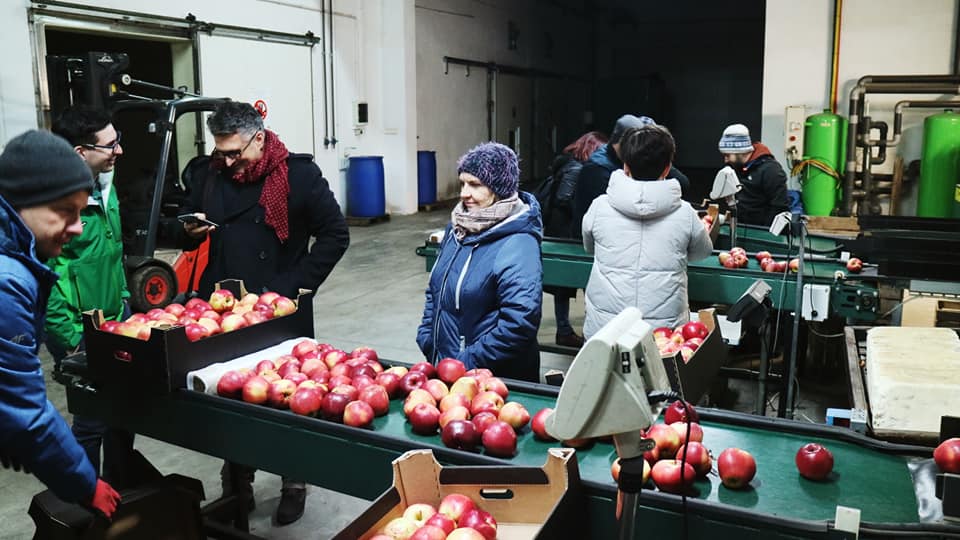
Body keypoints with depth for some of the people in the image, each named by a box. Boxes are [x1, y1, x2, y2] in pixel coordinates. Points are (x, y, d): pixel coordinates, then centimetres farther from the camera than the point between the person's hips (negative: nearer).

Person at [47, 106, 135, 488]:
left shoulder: (105, 189, 7)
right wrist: (72, 340, -16)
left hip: (116, 323, 8)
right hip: (81, 333, -8)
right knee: (93, 419, 1)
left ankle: (119, 493, 33)